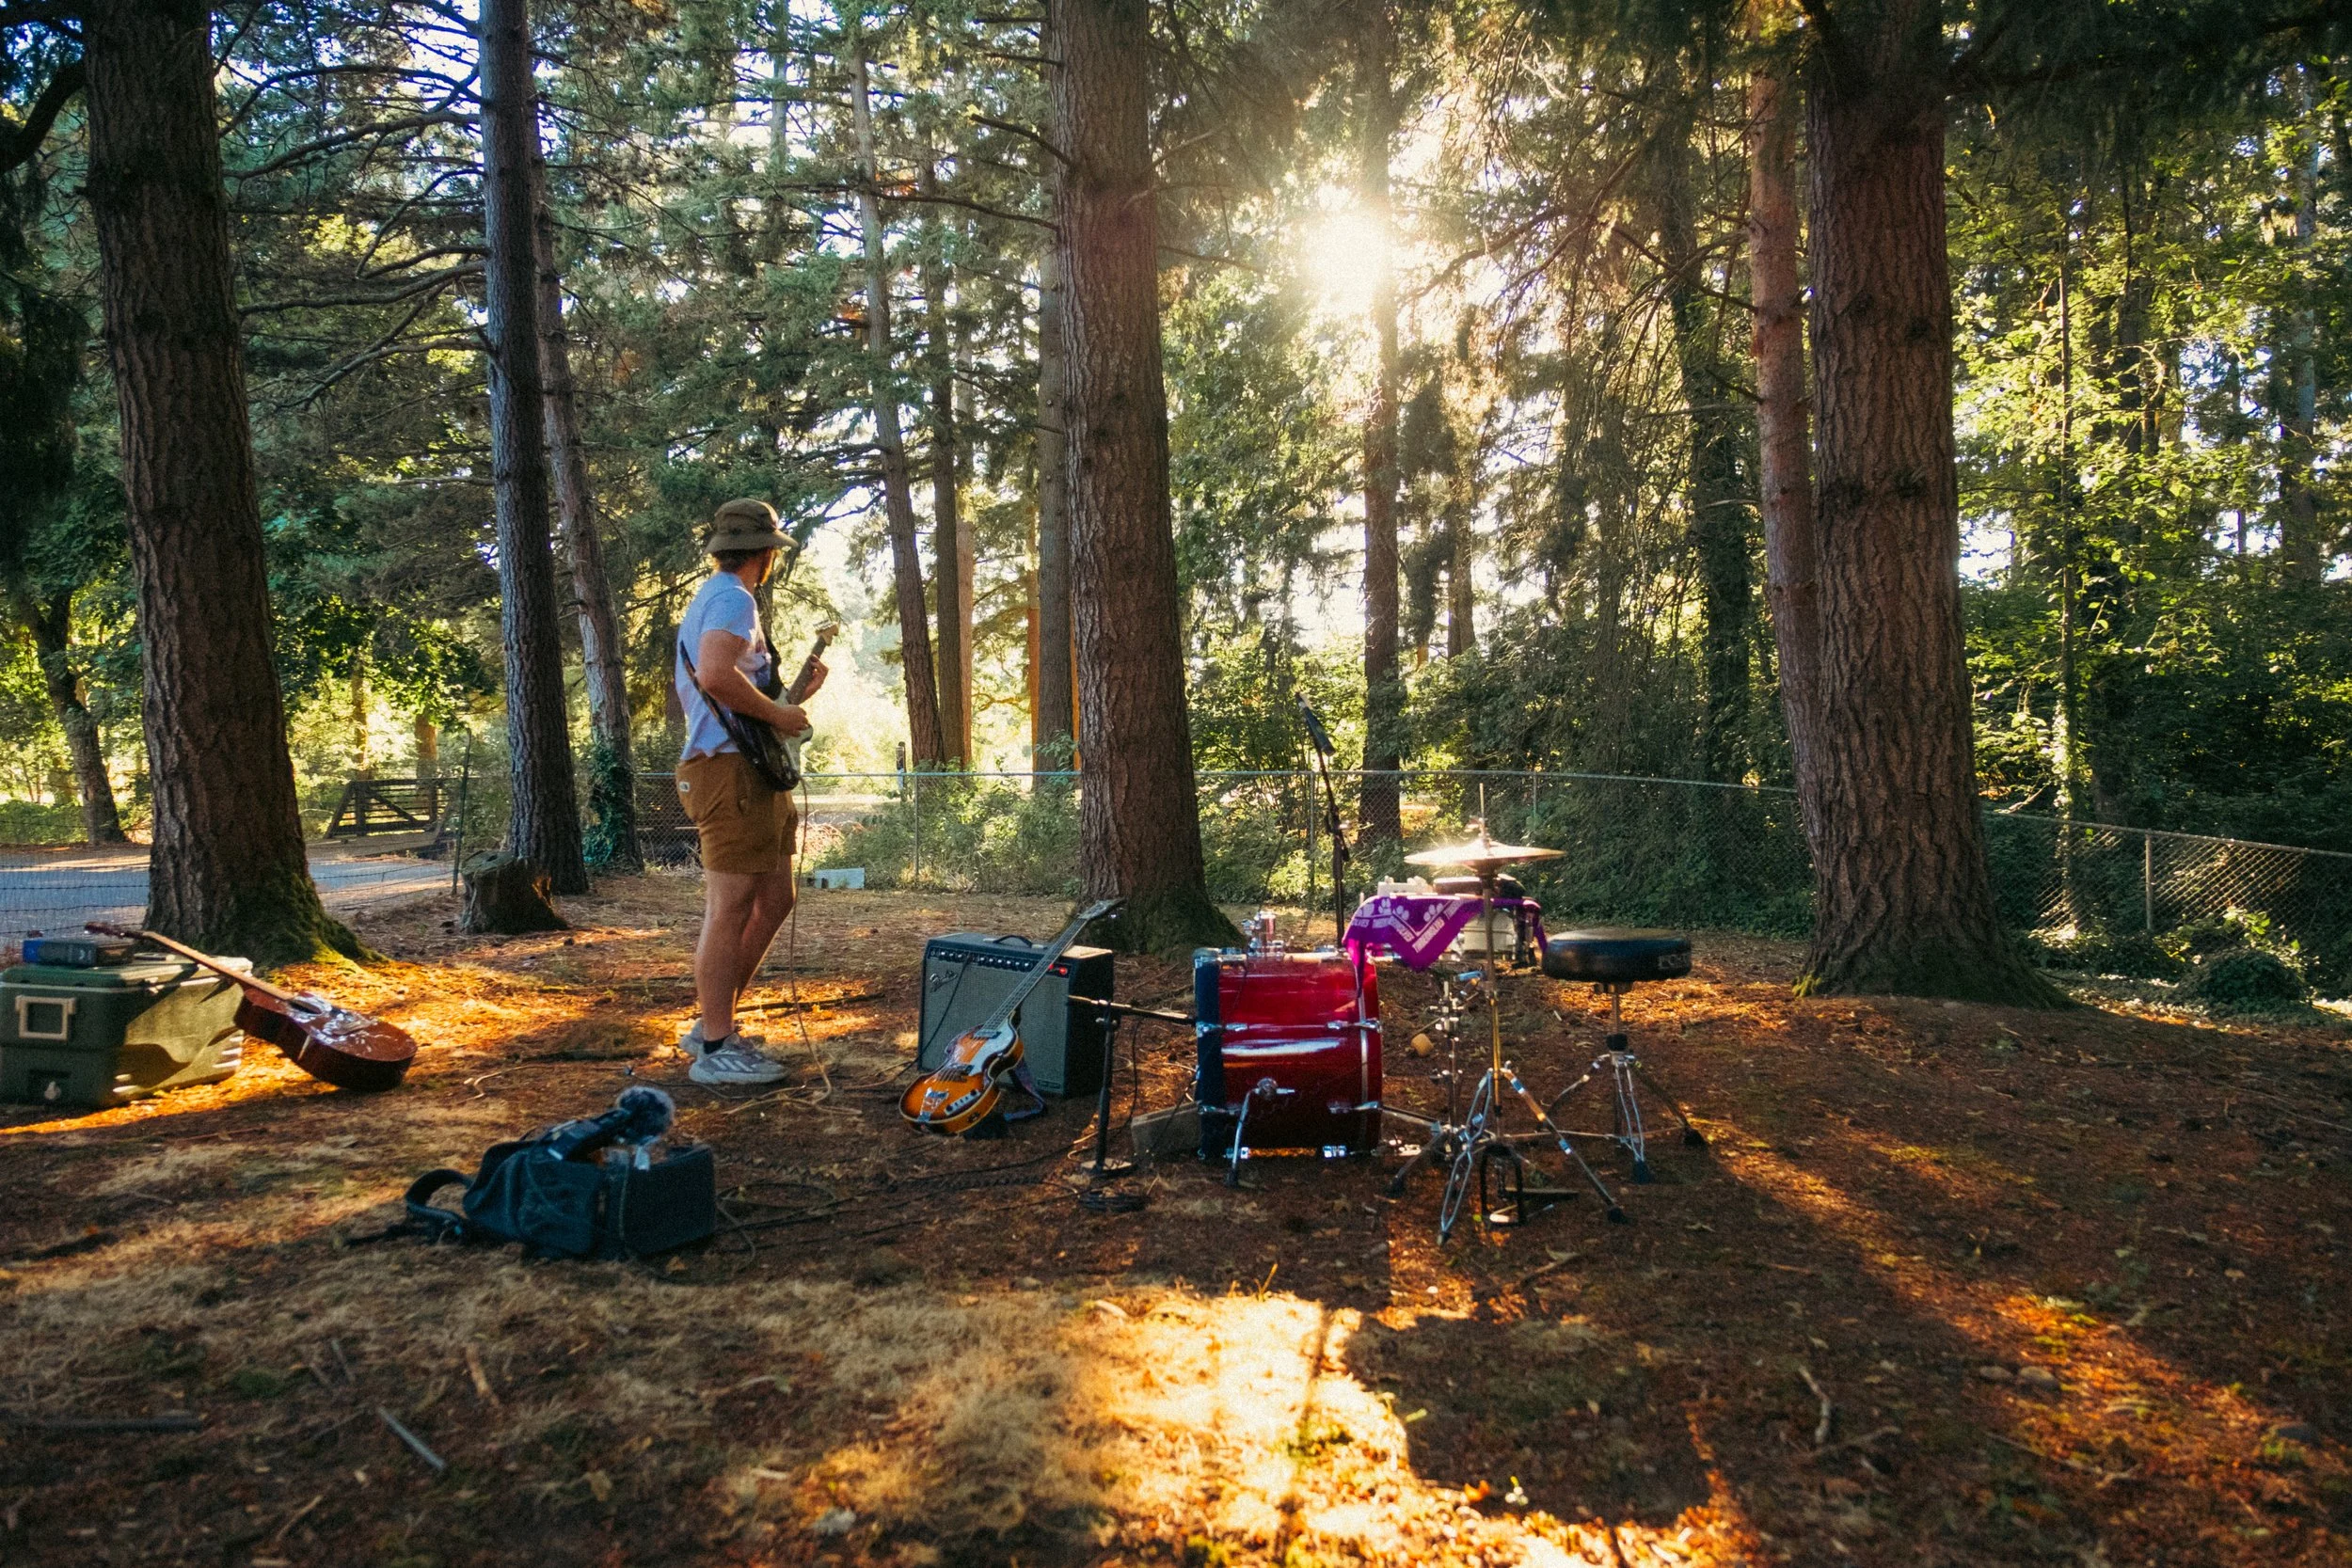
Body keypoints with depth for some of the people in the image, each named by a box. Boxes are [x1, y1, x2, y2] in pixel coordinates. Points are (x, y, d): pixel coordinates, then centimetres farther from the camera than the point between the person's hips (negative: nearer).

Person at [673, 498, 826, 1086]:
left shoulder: (711, 597, 24)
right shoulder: (733, 598, -10)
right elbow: (716, 675, -28)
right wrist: (778, 714, -17)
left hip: (754, 776, 11)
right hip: (732, 770, -11)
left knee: (773, 902, 14)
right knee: (730, 910, -7)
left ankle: (712, 1025, 21)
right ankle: (715, 1050, -1)